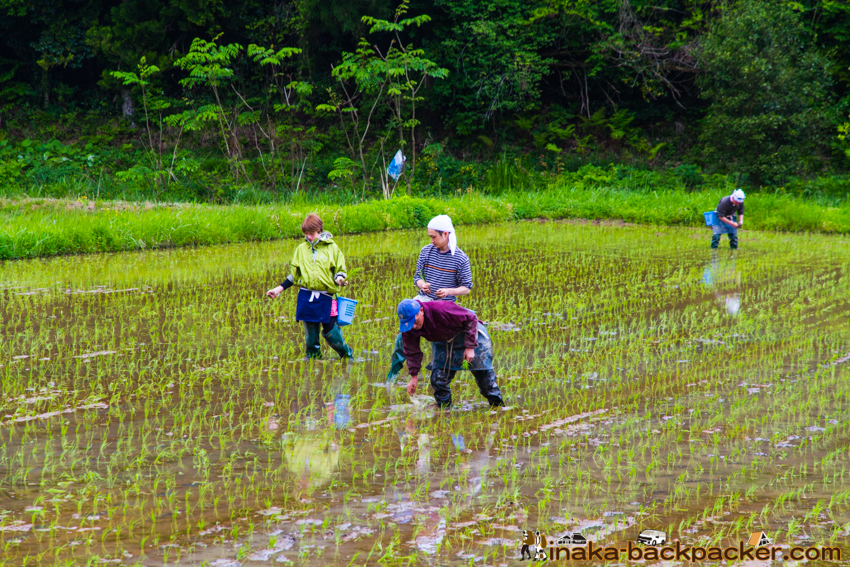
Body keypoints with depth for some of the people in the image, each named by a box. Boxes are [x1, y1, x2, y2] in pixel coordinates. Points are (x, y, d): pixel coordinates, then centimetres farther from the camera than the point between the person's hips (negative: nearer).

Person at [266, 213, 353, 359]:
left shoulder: (332, 248, 3)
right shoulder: (301, 249, 11)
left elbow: (340, 270, 7)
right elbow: (294, 274, 18)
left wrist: (339, 279, -16)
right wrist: (278, 289, 13)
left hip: (326, 297, -3)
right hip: (306, 297, 3)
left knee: (329, 330, -4)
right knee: (310, 332, 4)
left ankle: (347, 354, 16)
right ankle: (313, 357, 18)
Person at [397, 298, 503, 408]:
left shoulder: (440, 310, -39)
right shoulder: (408, 327, -19)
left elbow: (471, 319, -26)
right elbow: (412, 352, -1)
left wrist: (470, 347, -25)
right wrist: (414, 376, -2)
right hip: (444, 343, 5)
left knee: (483, 374, -2)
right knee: (438, 379, -5)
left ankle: (498, 406, 14)